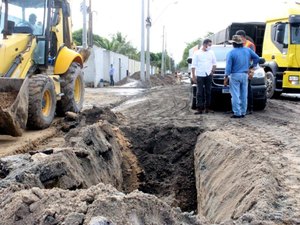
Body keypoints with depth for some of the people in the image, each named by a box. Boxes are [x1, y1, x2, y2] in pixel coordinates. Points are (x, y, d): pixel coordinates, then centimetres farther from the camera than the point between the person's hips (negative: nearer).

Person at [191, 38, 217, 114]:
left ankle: (207, 108, 10)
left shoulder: (211, 53, 11)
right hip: (200, 75, -3)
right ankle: (200, 108, -4)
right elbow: (193, 65, 0)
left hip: (208, 75, 3)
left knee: (208, 92, 4)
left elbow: (214, 63, 19)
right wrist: (193, 76, -6)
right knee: (200, 92, -4)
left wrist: (212, 71, 5)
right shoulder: (197, 53, 2)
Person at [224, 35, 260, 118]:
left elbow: (228, 66, -11)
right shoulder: (247, 50, 6)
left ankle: (237, 113, -7)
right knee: (244, 95, 10)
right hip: (245, 75, 5)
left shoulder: (231, 53, -9)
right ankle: (243, 112, 15)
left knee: (235, 95, -4)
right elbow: (257, 58, 11)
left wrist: (226, 77, -8)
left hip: (235, 75, -5)